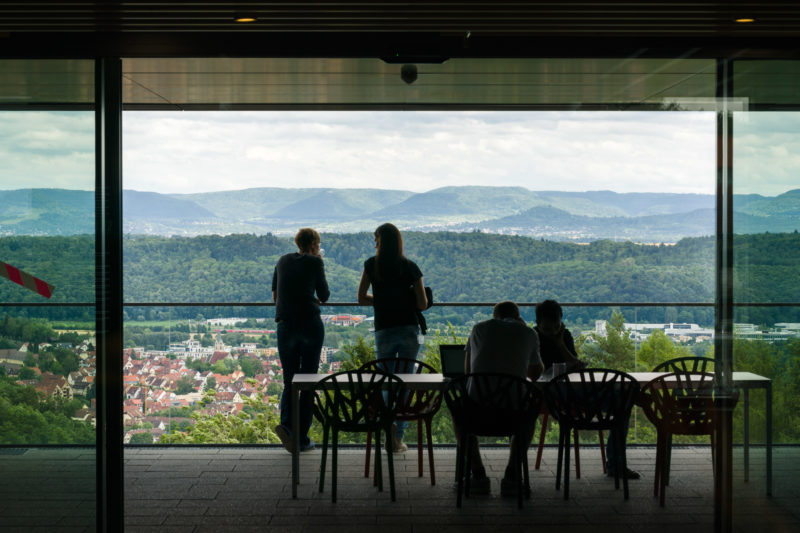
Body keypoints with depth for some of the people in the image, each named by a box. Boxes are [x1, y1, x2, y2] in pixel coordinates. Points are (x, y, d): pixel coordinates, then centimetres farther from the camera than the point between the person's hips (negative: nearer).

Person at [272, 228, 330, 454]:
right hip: (311, 323, -3)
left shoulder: (283, 261, 13)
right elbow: (324, 296, 7)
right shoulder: (314, 262, 0)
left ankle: (286, 423, -16)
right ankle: (302, 438, 3)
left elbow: (275, 297, 19)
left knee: (289, 380, 9)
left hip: (285, 325, 3)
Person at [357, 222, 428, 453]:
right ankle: (398, 437, 7)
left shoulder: (372, 265, -1)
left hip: (384, 330, 0)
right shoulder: (410, 267, -1)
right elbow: (423, 304, -2)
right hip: (409, 328, 0)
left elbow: (362, 299, 5)